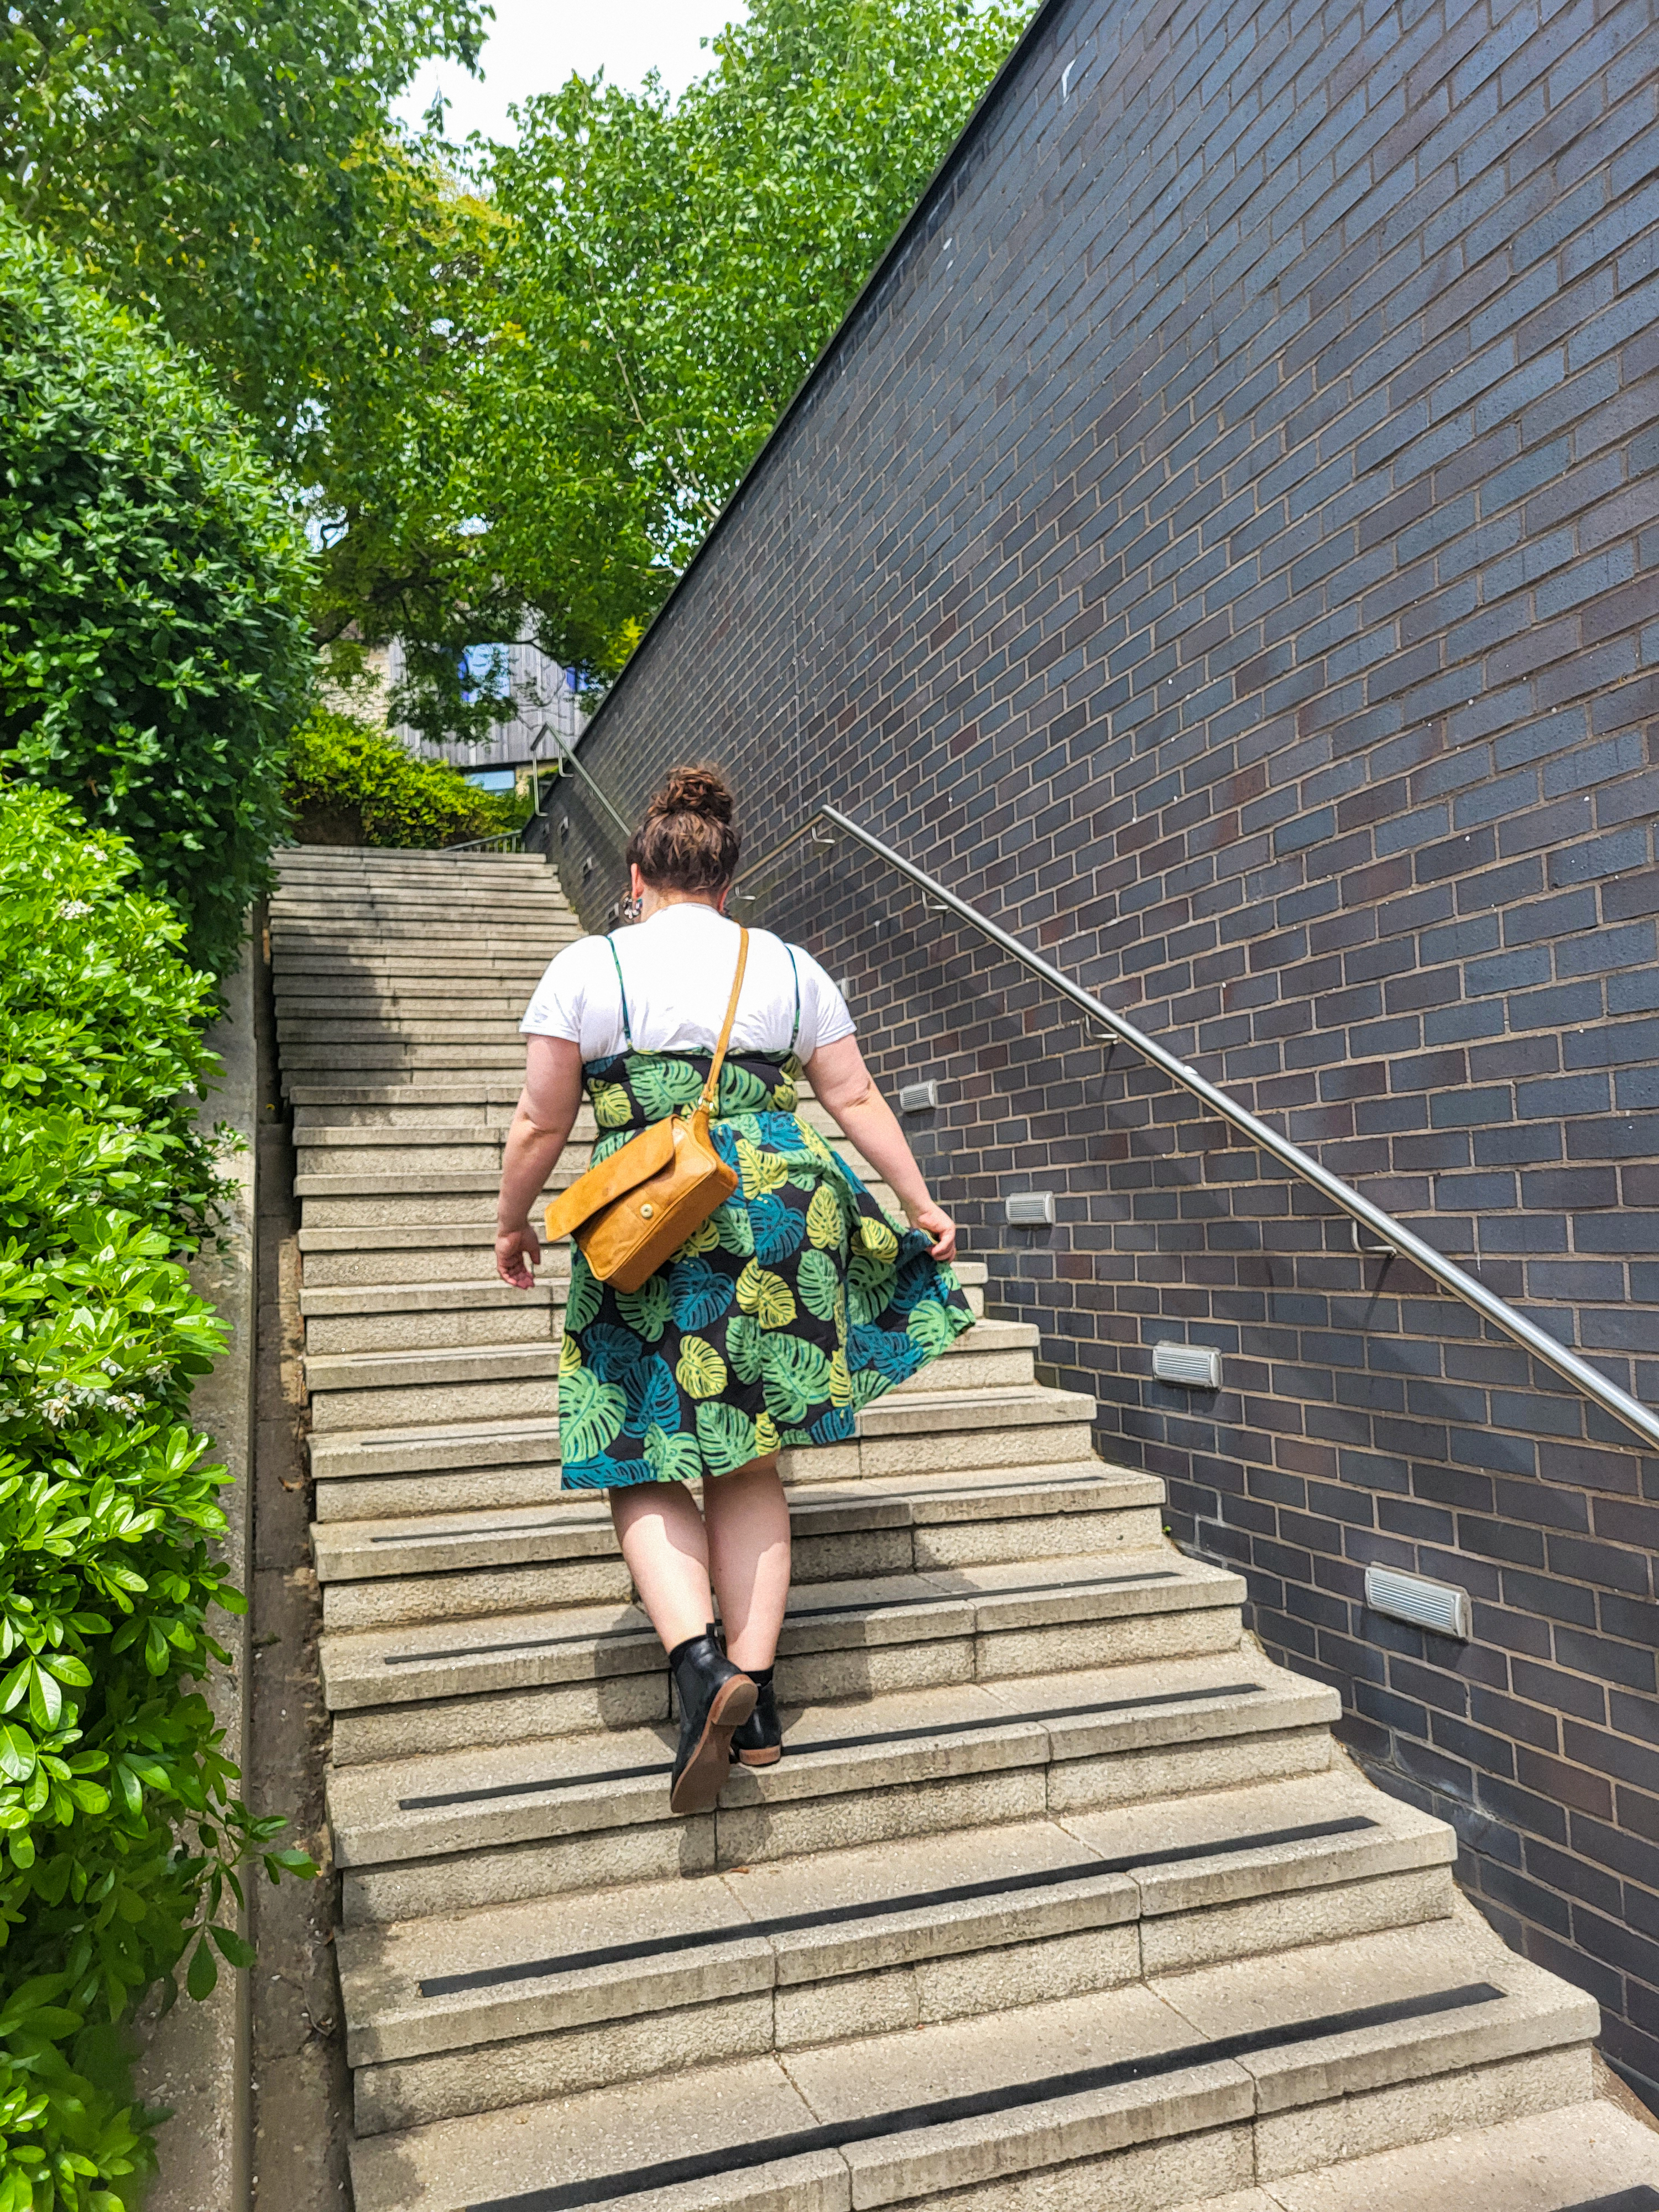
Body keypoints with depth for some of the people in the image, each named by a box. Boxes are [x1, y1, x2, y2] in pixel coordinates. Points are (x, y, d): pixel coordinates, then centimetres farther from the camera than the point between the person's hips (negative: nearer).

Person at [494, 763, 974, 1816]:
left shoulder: (589, 966, 3)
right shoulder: (791, 966, 11)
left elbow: (541, 1125, 2)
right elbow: (858, 1101, 11)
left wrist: (514, 1222, 18)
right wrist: (922, 1205, 20)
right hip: (785, 1209, 3)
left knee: (646, 1460, 6)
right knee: (749, 1459, 11)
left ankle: (702, 1658, -13)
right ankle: (759, 1697, 11)